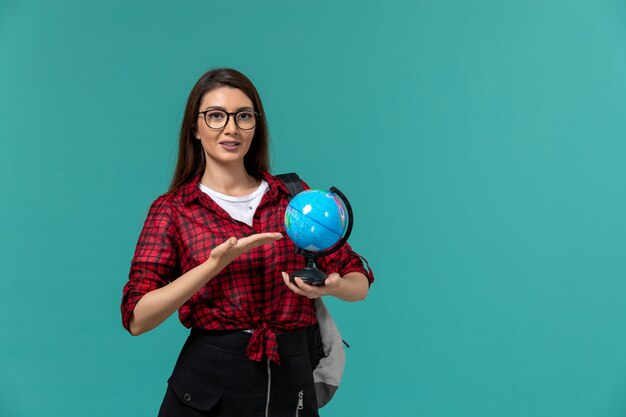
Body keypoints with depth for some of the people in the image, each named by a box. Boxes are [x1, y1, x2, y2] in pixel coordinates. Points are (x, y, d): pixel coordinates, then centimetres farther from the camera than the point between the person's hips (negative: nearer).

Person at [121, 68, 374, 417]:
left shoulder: (295, 197, 3)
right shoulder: (171, 210, -2)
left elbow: (360, 282, 2)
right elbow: (137, 319, -11)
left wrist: (331, 287, -21)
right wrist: (217, 263, -24)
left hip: (290, 380, 2)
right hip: (207, 382, -2)